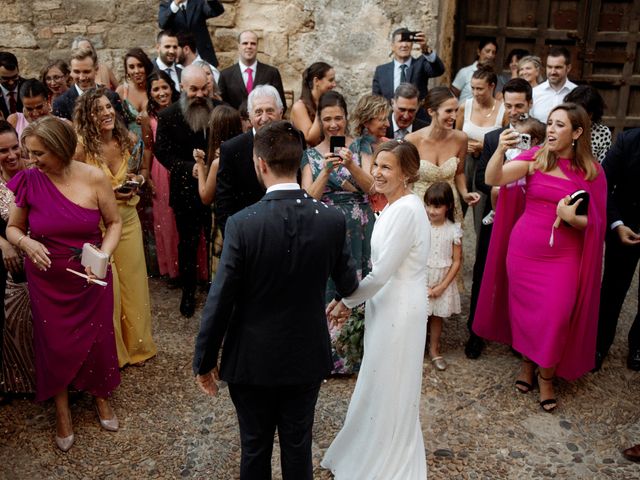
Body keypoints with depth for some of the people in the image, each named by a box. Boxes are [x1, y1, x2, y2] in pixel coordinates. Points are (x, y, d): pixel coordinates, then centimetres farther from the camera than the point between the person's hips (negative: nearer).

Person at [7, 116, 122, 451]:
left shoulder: (93, 178, -14)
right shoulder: (28, 182, -12)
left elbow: (114, 223, -4)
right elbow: (13, 228, 0)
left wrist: (104, 254, -20)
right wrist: (26, 243, -23)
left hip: (90, 277, 0)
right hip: (47, 279, 0)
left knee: (97, 337, 12)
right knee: (55, 342, 11)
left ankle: (101, 396, 40)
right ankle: (62, 411, 34)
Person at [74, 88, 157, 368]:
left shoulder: (128, 140, -3)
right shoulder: (82, 147, -16)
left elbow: (144, 170, 14)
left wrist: (138, 179, -7)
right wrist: (107, 193, -19)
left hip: (128, 219, 4)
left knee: (133, 281, 13)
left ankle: (137, 343, 35)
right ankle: (113, 351, 28)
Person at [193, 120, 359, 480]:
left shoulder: (242, 224, -21)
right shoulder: (333, 220, -13)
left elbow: (220, 301, -17)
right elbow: (349, 286, 0)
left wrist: (205, 360, -2)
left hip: (253, 360, -2)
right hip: (307, 357, 2)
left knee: (255, 448, 19)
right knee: (299, 446, 20)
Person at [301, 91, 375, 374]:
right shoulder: (311, 154, 4)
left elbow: (371, 187, -8)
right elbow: (309, 197, -6)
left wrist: (350, 164, -23)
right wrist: (326, 171, -20)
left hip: (358, 231, 0)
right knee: (328, 288, 3)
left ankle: (356, 350, 22)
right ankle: (328, 352, 19)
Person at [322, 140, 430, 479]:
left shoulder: (407, 210, -24)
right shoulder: (395, 206, 7)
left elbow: (381, 273, -24)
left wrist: (346, 301, -10)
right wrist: (350, 299, 7)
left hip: (399, 310, -9)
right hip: (388, 305, 9)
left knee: (387, 389, 8)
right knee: (382, 387, 23)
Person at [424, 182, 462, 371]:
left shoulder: (454, 230, -9)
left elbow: (457, 261, -5)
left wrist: (442, 286, -9)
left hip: (442, 282, 1)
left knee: (437, 316, 15)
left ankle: (434, 350, 31)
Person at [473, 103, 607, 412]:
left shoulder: (591, 170, -4)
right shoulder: (535, 157, -5)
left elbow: (593, 222, 0)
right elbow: (493, 178, -17)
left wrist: (571, 218, -21)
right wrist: (500, 150, -34)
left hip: (563, 257, -1)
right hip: (523, 251, 1)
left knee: (555, 317, -1)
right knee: (524, 311, 13)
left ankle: (547, 376, 22)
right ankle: (527, 363, 37)